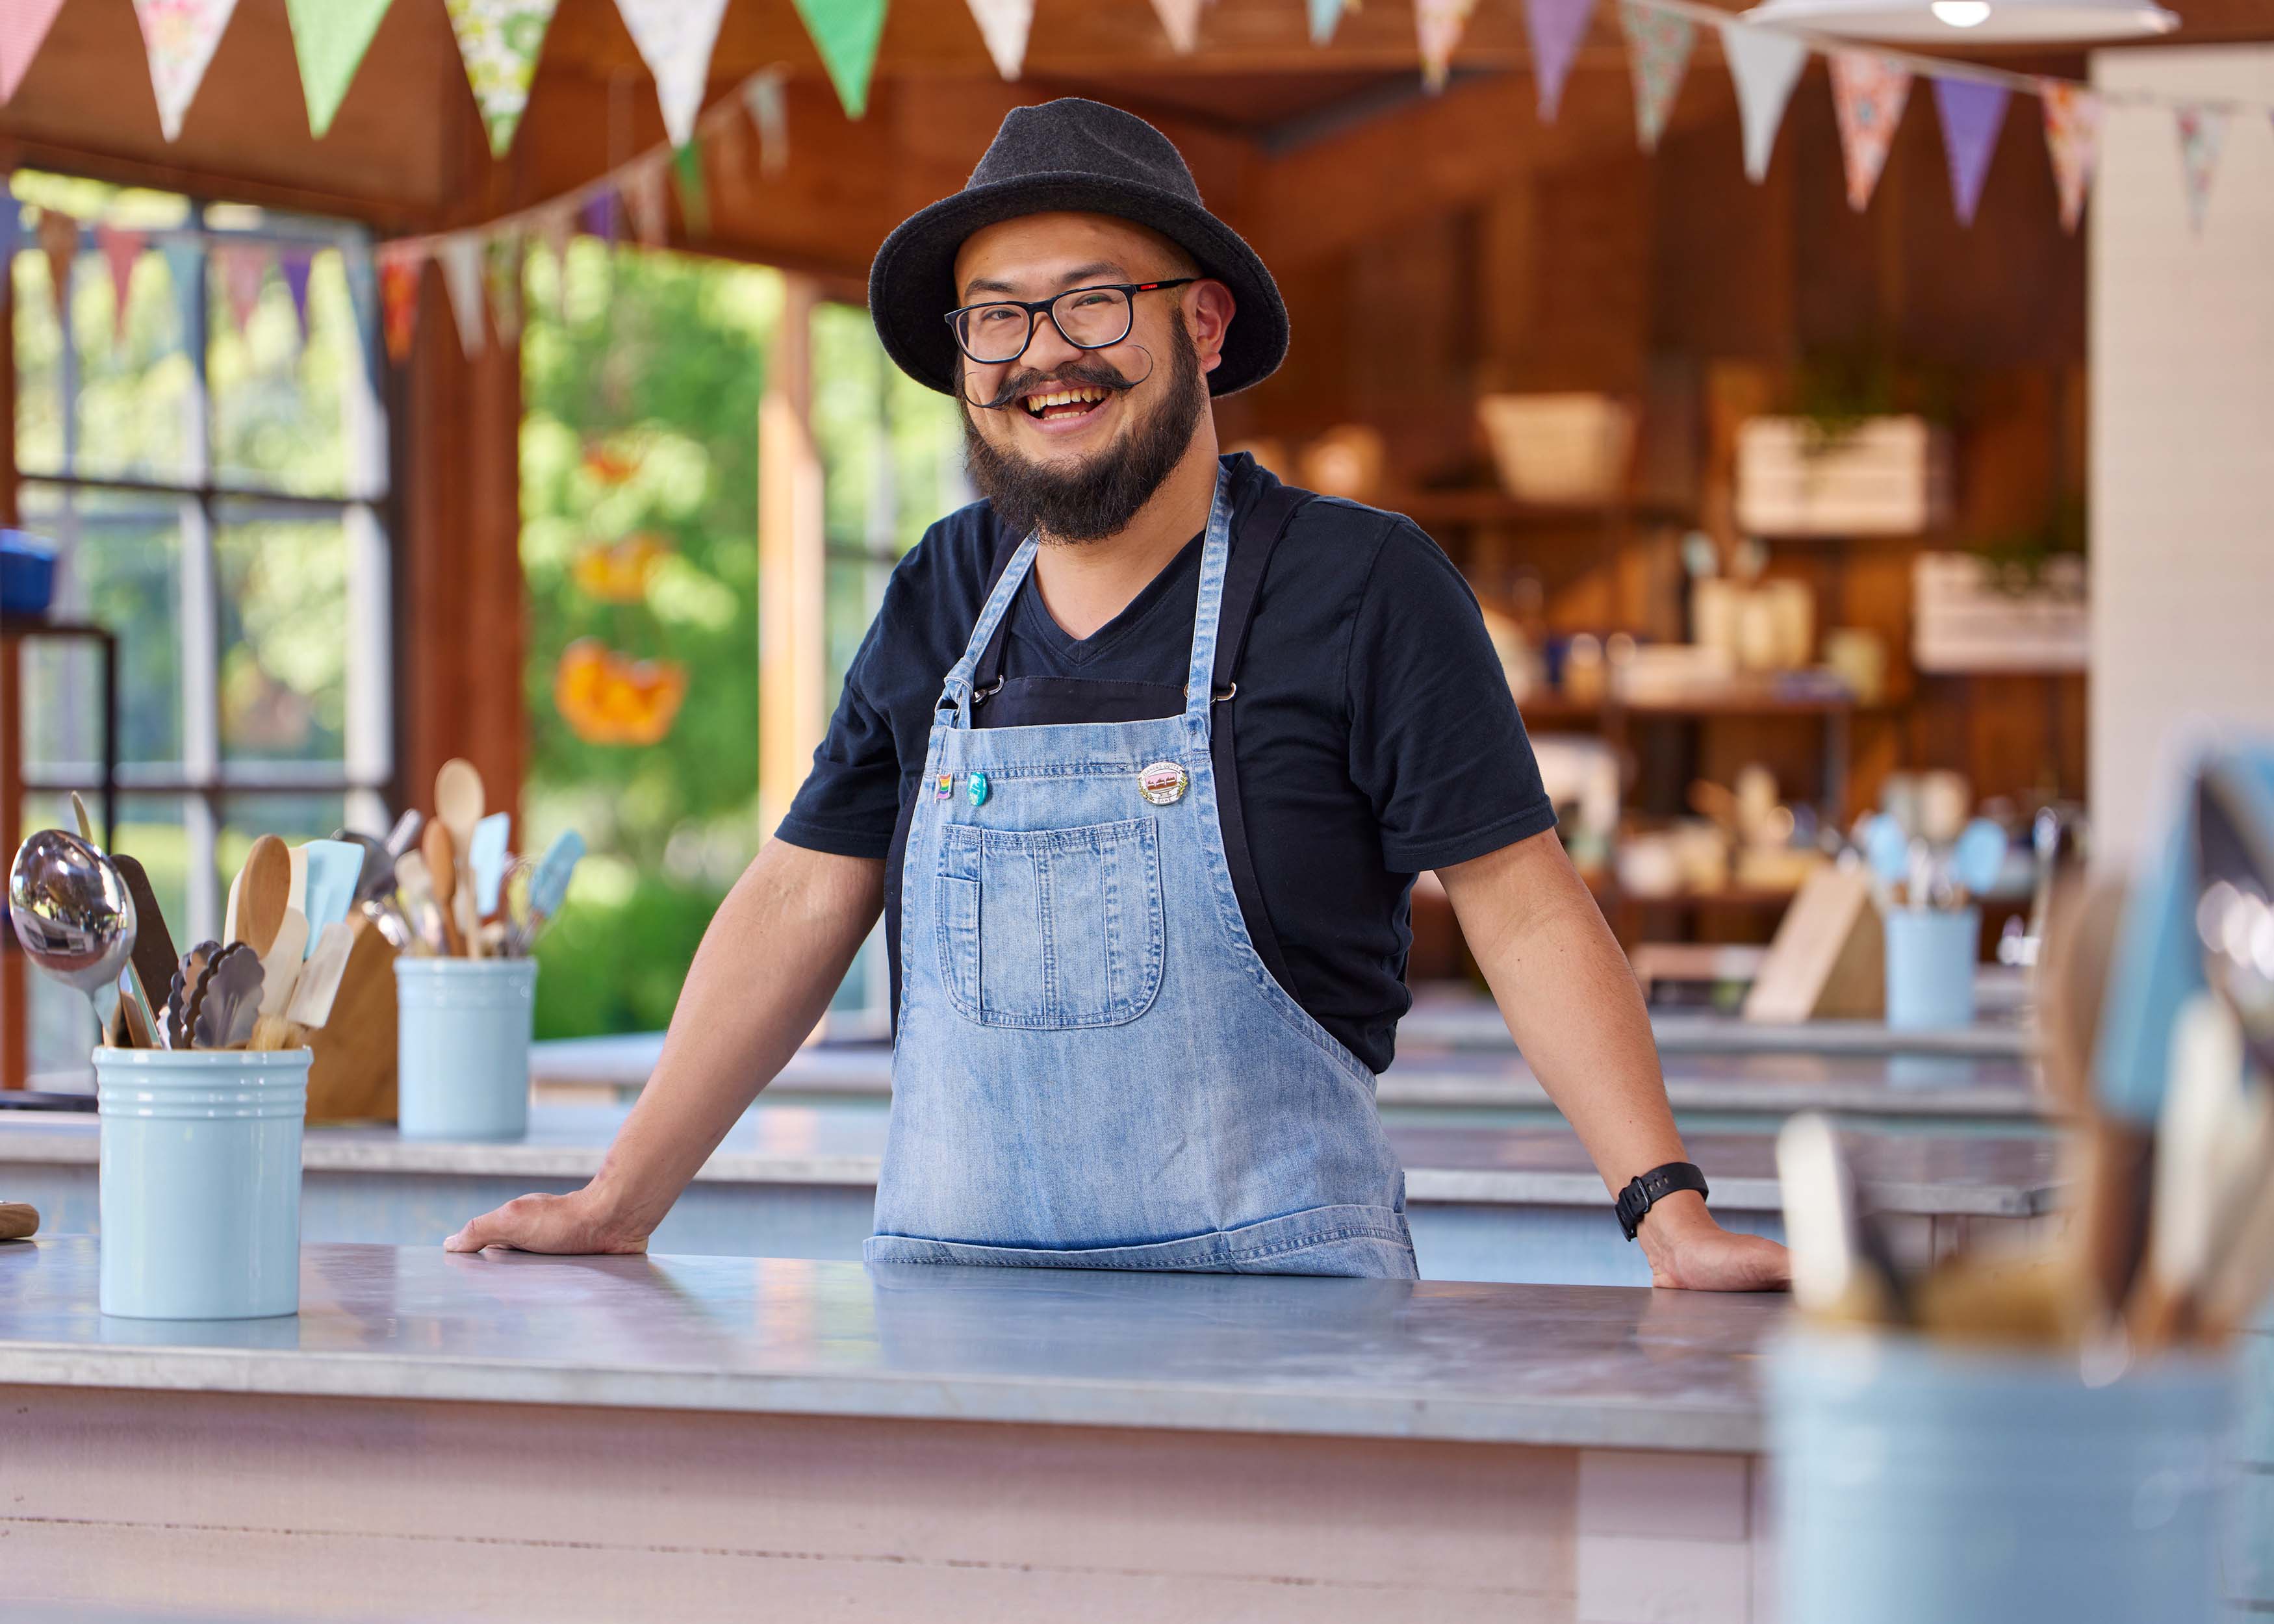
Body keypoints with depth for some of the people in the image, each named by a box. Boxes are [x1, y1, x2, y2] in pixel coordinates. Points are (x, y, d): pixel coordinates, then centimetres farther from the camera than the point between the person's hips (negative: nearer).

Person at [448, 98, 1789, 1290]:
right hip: (948, 1293, 3)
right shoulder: (941, 600, 13)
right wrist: (619, 1205, 11)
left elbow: (1522, 906, -4)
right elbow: (803, 906, 15)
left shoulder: (1362, 586, -1)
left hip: (1271, 1303, -3)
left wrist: (1669, 1211, -13)